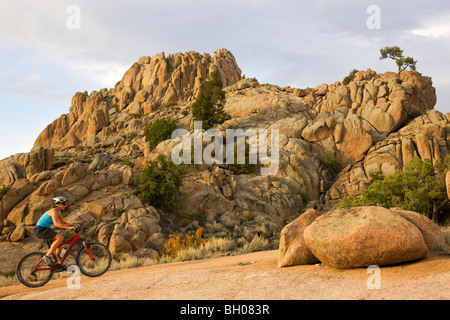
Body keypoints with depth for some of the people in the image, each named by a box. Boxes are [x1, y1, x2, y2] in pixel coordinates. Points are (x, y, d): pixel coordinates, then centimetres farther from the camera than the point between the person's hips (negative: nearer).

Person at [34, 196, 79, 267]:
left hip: (44, 229, 10)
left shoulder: (58, 212, 10)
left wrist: (74, 225, 3)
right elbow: (56, 224, -31)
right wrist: (69, 227, -35)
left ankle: (59, 263, 21)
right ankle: (48, 255, -17)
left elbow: (63, 223, 17)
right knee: (60, 237, -24)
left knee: (59, 245, 10)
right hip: (40, 230, -10)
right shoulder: (53, 211, -19)